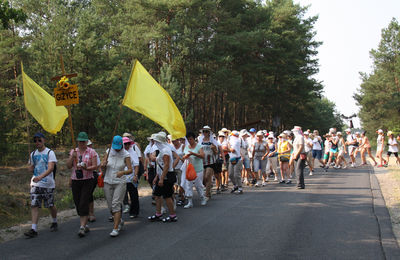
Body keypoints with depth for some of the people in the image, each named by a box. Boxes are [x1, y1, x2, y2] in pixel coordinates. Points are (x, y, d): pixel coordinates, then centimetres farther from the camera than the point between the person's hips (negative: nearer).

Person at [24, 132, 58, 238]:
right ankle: (34, 229, -6)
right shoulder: (33, 154, 12)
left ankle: (54, 222, 32)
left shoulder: (50, 153, -6)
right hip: (35, 183, 4)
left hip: (48, 184, -4)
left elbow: (51, 168, -19)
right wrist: (30, 167, -4)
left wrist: (40, 176, -34)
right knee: (34, 205, -5)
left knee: (50, 205, 6)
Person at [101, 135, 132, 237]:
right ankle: (119, 221, 33)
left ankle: (115, 228, -11)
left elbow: (130, 170, -10)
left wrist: (122, 172, -29)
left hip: (120, 183, -4)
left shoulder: (125, 155, -6)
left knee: (116, 204, -14)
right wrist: (103, 165, -18)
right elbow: (103, 169, 6)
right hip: (108, 182, 4)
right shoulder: (108, 152, 2)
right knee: (110, 206, 8)